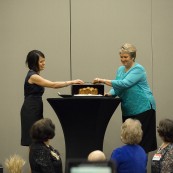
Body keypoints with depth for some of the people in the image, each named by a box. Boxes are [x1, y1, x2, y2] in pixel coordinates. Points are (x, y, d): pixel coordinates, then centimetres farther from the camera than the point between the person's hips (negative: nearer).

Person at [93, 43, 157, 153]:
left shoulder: (138, 69, -12)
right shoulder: (120, 70, 14)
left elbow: (124, 84, -24)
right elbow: (117, 88, 17)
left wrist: (104, 81, -26)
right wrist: (110, 93, -7)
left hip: (142, 108, -8)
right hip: (128, 110, 8)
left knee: (141, 139, -8)